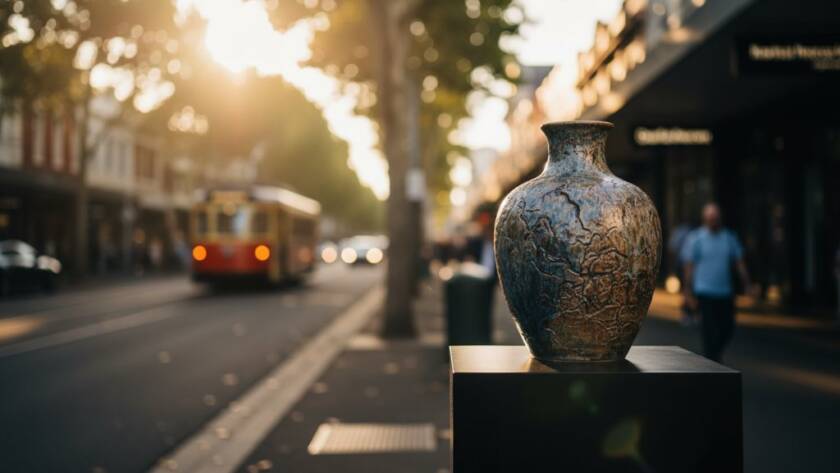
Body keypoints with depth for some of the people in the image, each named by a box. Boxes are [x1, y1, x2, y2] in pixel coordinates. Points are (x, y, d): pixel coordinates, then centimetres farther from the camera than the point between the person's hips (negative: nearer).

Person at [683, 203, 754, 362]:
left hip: (726, 292, 4)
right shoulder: (696, 238, -4)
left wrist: (747, 285, -1)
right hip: (705, 293, -4)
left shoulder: (730, 237, 6)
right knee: (710, 332, -4)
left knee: (727, 328, 5)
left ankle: (714, 355, 29)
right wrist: (689, 293, -8)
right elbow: (689, 266, -4)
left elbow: (740, 262, 9)